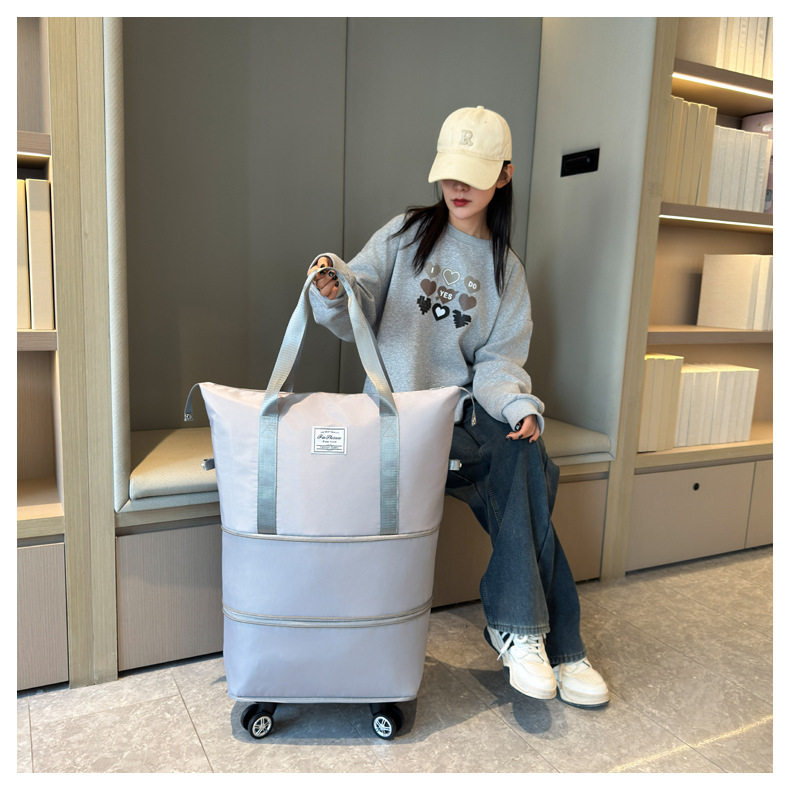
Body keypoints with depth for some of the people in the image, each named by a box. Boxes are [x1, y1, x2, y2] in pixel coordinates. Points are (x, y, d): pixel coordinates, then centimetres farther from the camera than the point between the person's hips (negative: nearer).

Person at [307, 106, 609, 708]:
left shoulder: (506, 268, 12)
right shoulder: (406, 233, 6)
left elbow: (500, 360, 4)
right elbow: (358, 311, -6)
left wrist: (520, 405, -17)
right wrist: (334, 291, -29)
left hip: (465, 405, 3)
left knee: (528, 461, -26)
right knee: (524, 475, -23)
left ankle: (515, 623, -11)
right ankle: (555, 643, -12)